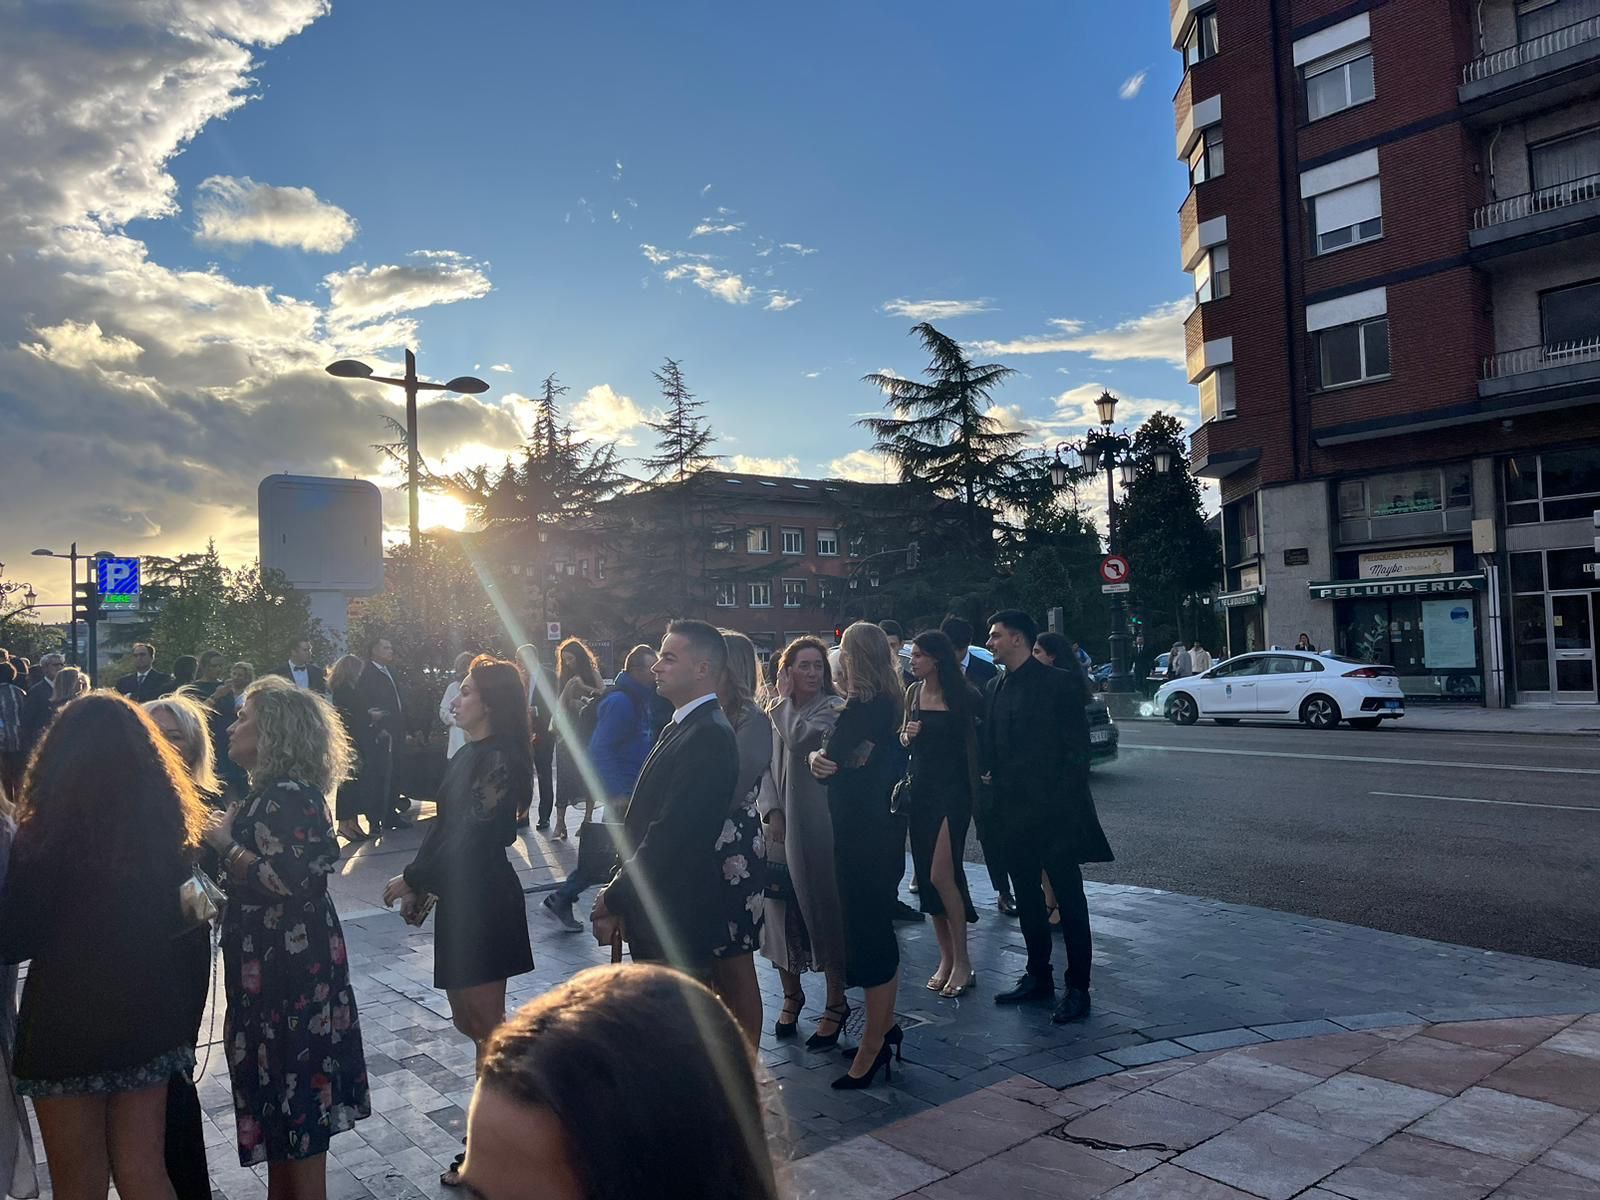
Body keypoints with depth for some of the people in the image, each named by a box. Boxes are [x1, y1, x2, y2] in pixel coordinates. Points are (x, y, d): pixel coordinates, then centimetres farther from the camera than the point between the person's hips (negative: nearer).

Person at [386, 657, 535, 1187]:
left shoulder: (498, 759, -18)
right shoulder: (468, 756, 10)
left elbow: (471, 836, -19)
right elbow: (445, 827, 12)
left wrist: (413, 878, -9)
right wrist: (419, 883, 5)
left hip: (483, 900, -9)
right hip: (460, 899, 9)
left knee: (485, 1022, 3)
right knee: (469, 1019, 18)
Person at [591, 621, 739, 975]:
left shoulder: (709, 736, -19)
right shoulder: (679, 728, 12)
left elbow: (671, 835, -22)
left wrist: (615, 897, -12)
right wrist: (615, 893, 6)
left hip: (675, 918, -9)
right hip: (654, 911, 9)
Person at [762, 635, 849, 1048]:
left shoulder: (831, 707, -6)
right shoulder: (777, 712, 11)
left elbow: (800, 737, -24)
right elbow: (768, 765, 8)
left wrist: (785, 701, -10)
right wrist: (773, 811, -5)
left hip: (817, 825, -5)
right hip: (781, 824, 5)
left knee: (824, 910, 1)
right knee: (782, 911, 11)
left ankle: (836, 1004, 16)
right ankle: (791, 995, 29)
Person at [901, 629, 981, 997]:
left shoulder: (963, 695, -8)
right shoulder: (913, 692, 7)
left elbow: (979, 737, -3)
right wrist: (907, 735, -4)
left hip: (953, 789, -6)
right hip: (919, 788, 6)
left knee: (941, 874, -12)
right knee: (926, 876, 7)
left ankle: (962, 961, 2)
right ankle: (946, 957, 19)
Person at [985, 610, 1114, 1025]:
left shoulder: (1058, 683, -8)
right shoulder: (995, 689, 11)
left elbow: (1076, 747, -10)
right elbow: (990, 748, 13)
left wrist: (1066, 803, -14)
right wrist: (996, 796, 3)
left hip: (1053, 811, -6)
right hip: (1014, 812, 7)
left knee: (1069, 900, 3)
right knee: (1027, 897, 15)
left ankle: (1078, 988, 11)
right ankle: (1038, 976, 28)